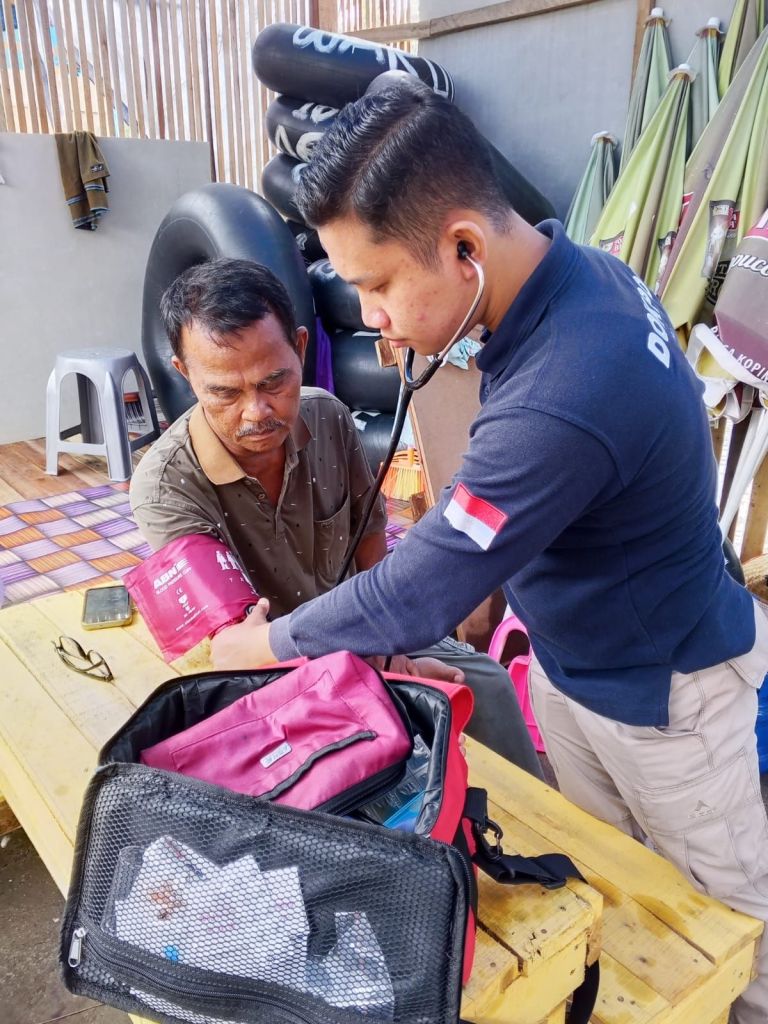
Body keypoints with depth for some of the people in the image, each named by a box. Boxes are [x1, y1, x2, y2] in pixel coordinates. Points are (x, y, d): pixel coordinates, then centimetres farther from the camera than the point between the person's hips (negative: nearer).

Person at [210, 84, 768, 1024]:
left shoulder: (559, 406, -39)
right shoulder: (580, 267, -9)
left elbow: (414, 598, -29)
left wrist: (259, 643, -13)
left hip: (662, 692, -8)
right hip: (568, 660, 8)